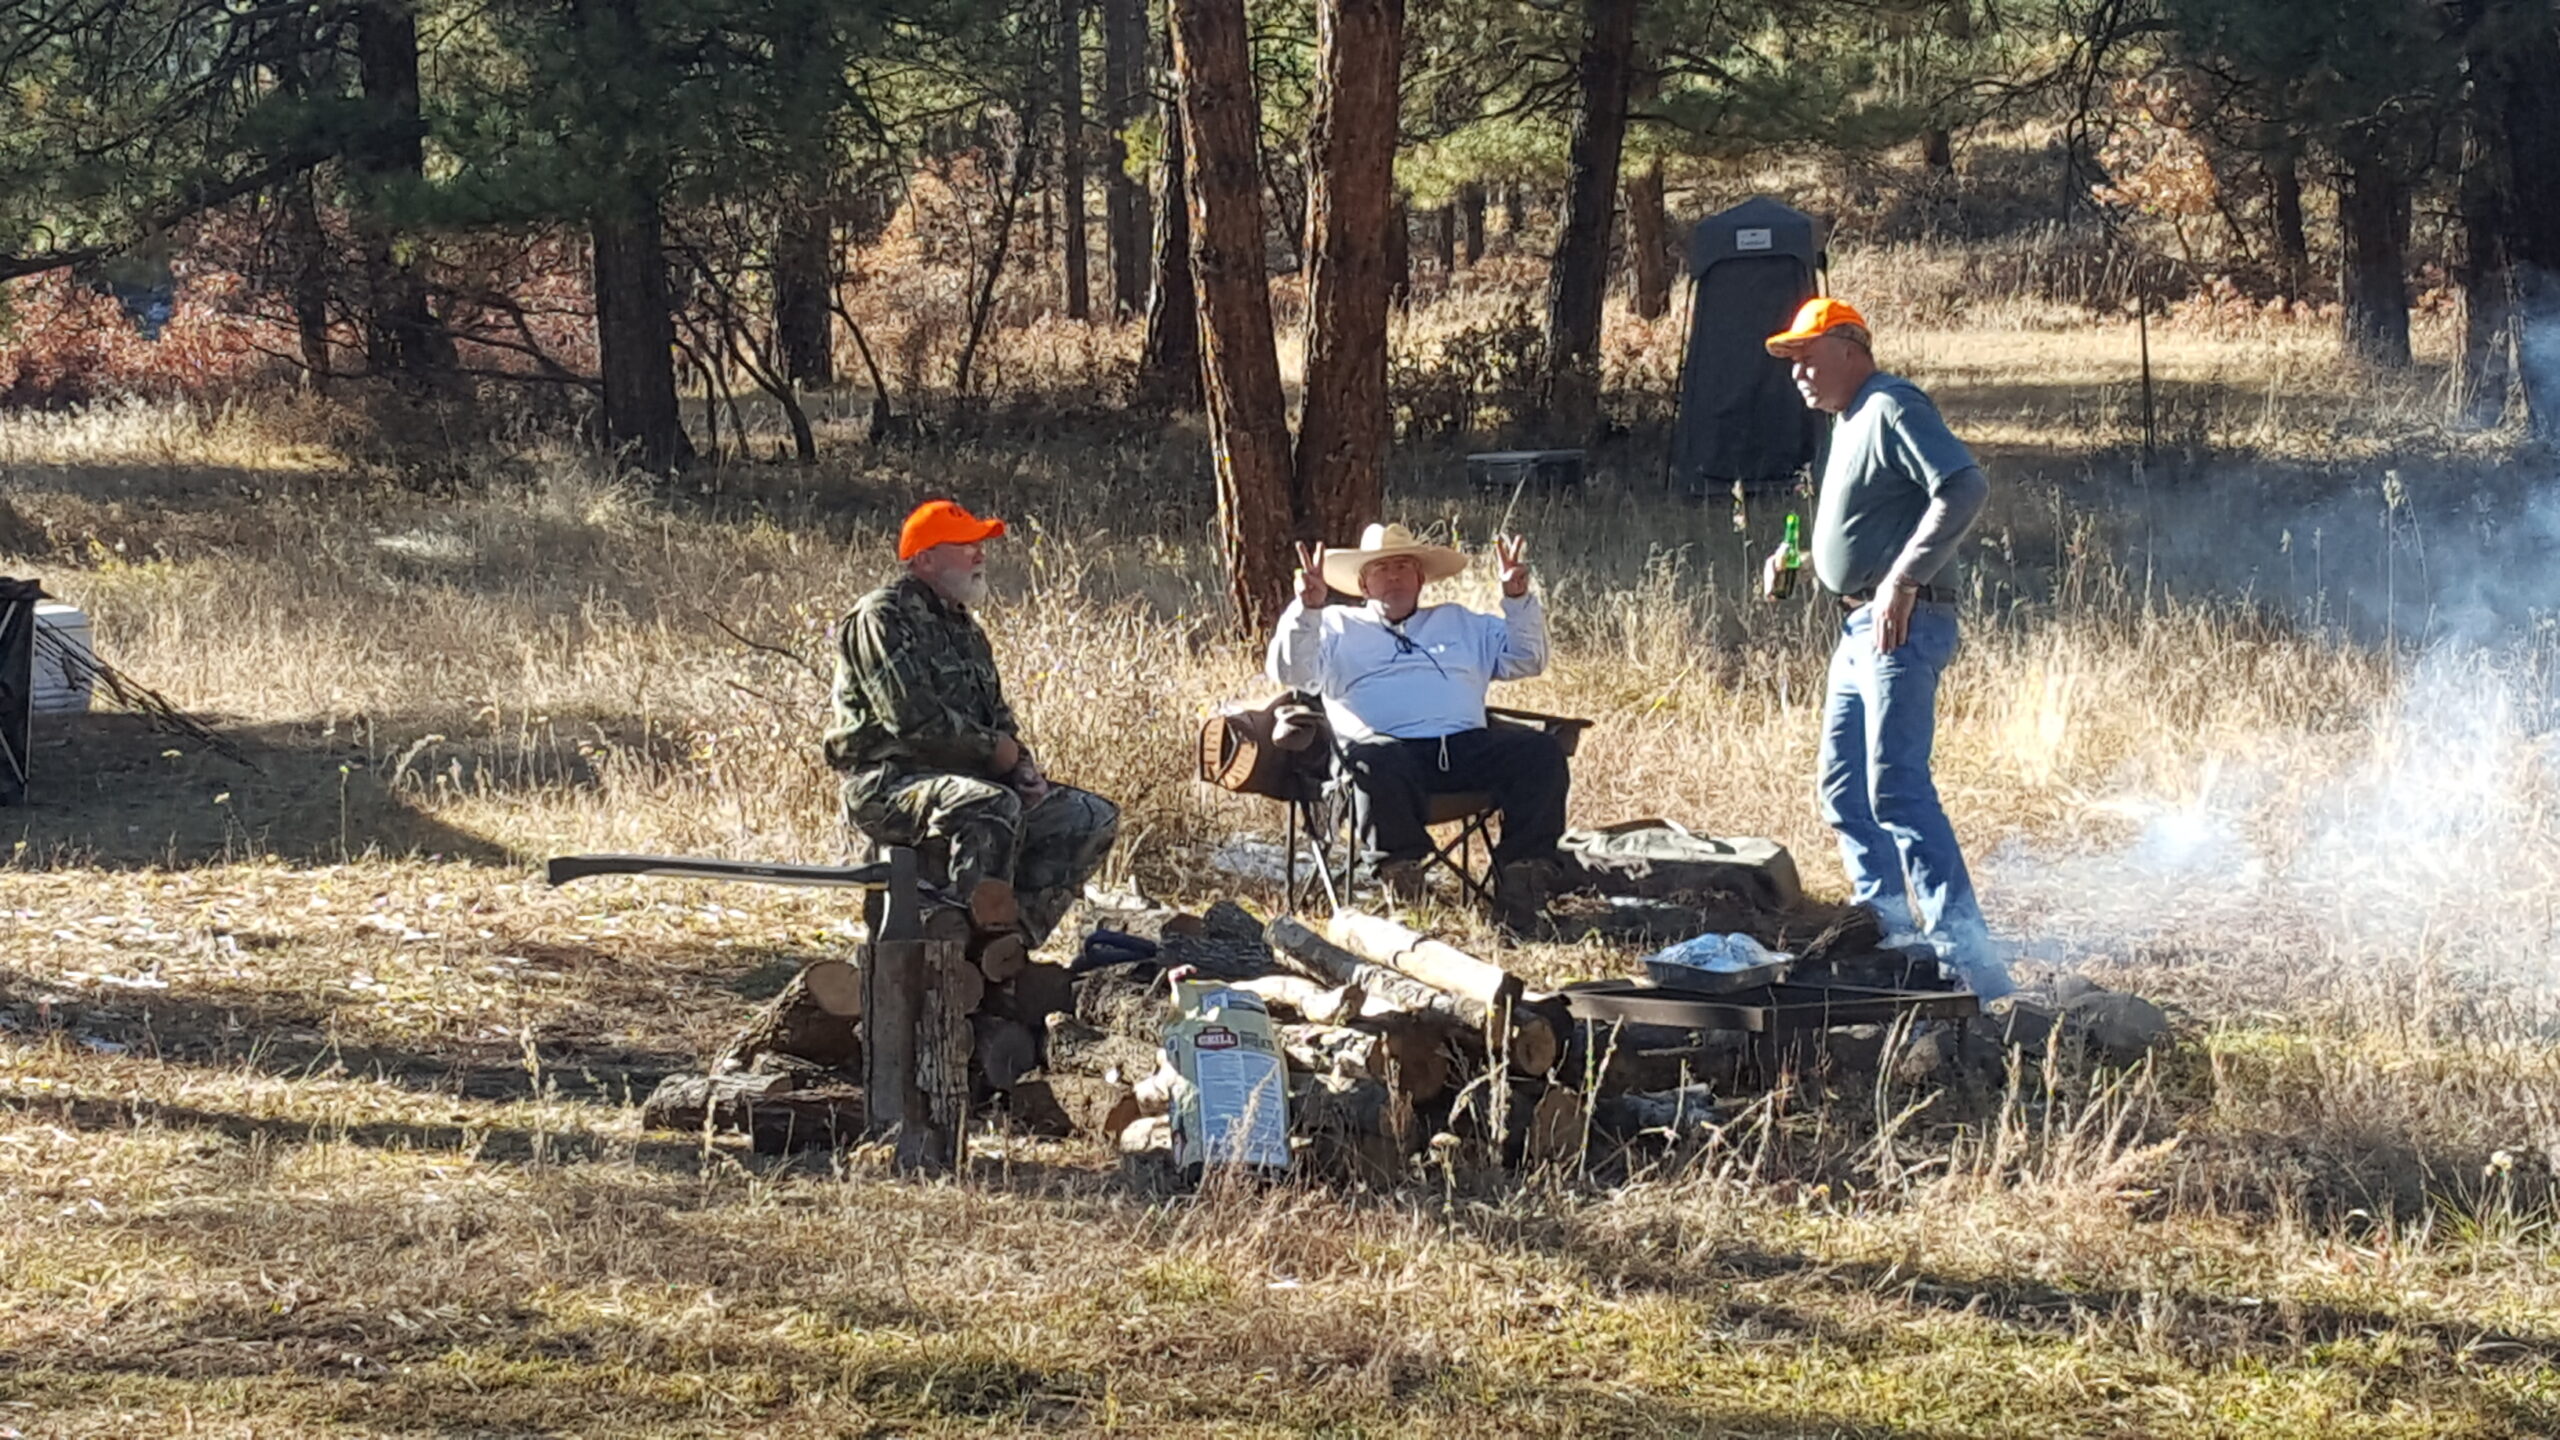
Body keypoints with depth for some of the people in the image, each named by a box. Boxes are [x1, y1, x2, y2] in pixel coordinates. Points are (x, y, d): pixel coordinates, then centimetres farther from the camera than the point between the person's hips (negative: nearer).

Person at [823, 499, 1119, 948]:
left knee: (1094, 818, -1)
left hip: (967, 779, 9)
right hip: (888, 784, -9)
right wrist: (995, 749, -12)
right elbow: (911, 716, -20)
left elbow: (997, 716, 27)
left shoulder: (964, 627, 22)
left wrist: (1020, 761, 4)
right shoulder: (882, 617, -8)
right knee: (993, 807, -39)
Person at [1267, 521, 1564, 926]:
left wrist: (1518, 598, 11)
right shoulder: (1338, 627, 25)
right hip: (1389, 745, -3)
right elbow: (1290, 672, 9)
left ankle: (1524, 871, -24)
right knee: (1377, 765, -40)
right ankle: (1400, 874, -26)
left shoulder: (1460, 623, 35)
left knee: (1541, 753, -23)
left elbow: (1526, 660, 28)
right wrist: (1308, 608, -7)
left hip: (1467, 744, 3)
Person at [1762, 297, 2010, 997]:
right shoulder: (1849, 422, 20)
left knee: (1896, 788, -17)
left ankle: (1965, 954, -20)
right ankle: (1889, 931, 22)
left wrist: (1902, 581, -28)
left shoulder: (1891, 409, -12)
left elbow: (1964, 487, -25)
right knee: (1844, 789, 14)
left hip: (1903, 625, -11)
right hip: (1859, 628, 11)